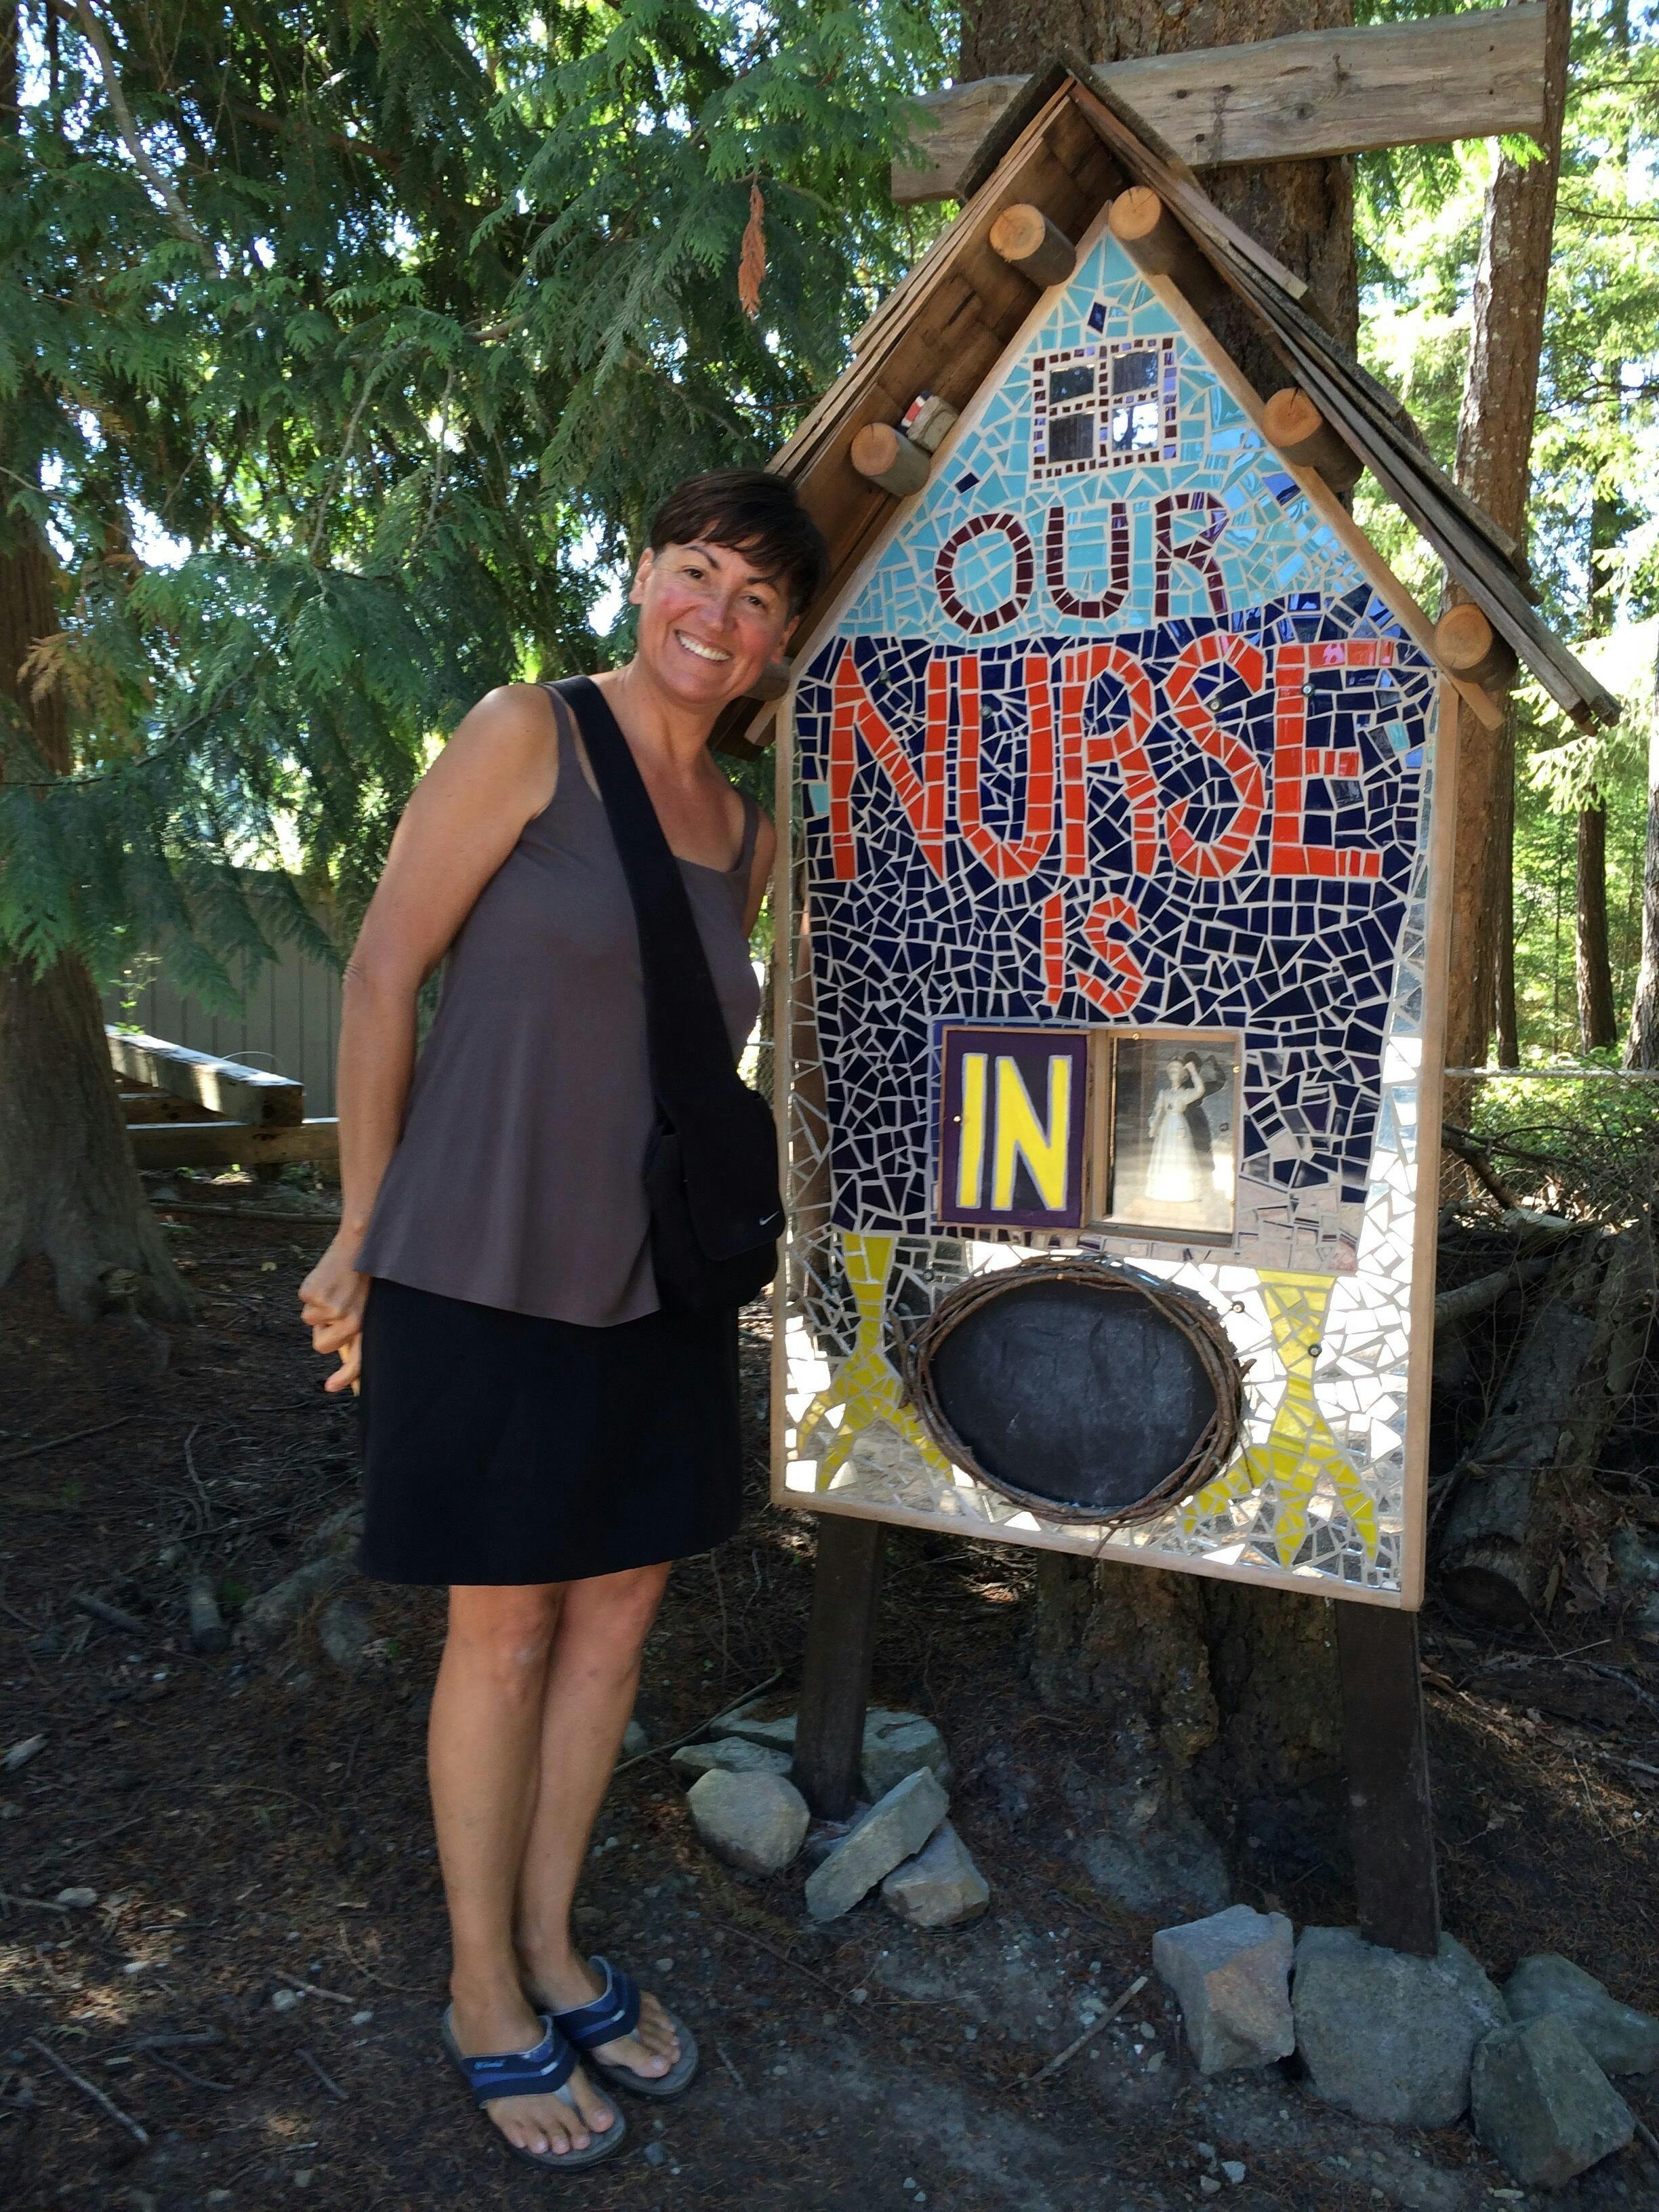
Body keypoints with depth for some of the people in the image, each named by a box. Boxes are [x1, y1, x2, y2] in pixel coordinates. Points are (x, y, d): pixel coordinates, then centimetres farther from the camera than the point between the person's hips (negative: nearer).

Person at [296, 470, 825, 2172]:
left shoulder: (745, 832, 9)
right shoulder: (527, 735, -9)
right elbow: (382, 971, -8)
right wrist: (366, 1234, -4)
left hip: (653, 1282, 6)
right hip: (489, 1272, -6)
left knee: (617, 1614, 14)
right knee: (505, 1633, 7)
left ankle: (550, 1949, 36)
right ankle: (483, 1994, 30)